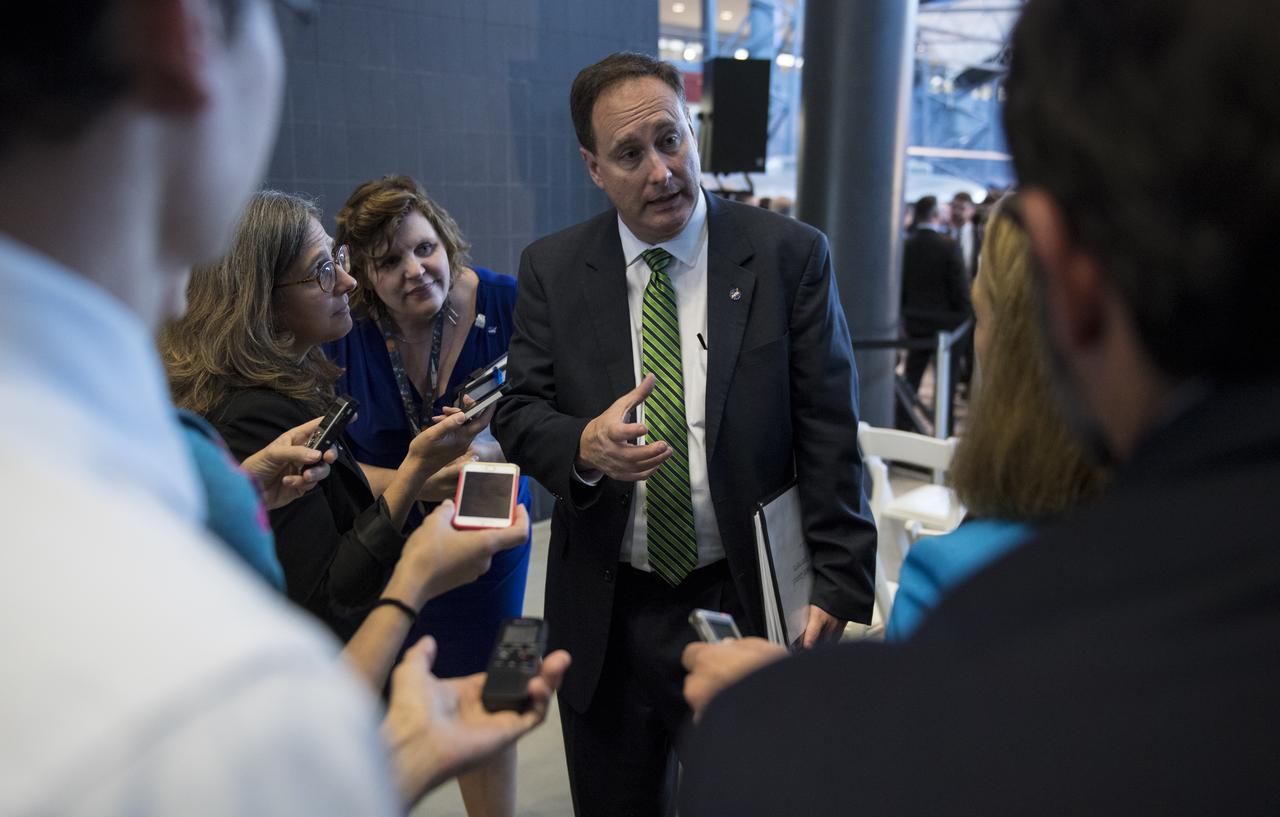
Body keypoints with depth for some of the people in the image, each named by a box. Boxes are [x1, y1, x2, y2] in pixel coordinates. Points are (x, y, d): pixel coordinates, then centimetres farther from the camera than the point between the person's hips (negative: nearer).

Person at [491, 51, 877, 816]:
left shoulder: (790, 256, -5)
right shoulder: (551, 269, 1)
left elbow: (830, 434, -6)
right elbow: (518, 413, 0)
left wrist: (840, 582, -10)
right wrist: (583, 446, -23)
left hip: (749, 602, -1)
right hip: (608, 612, 2)